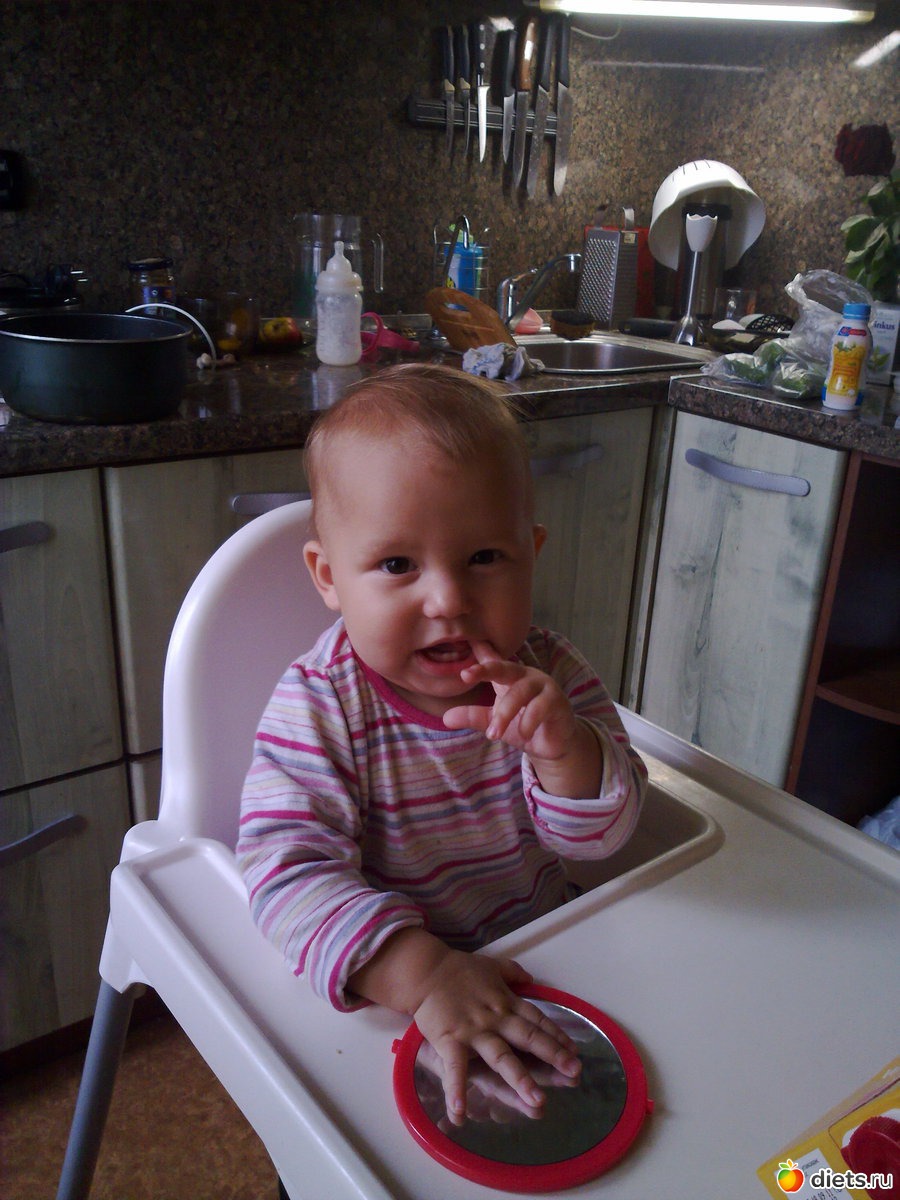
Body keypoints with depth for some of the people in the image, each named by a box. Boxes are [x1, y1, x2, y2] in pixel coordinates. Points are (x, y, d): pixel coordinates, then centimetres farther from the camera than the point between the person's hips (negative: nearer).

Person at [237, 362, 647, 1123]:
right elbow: (289, 871, -27)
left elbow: (601, 833, -9)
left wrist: (564, 751, -32)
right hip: (381, 997, -3)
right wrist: (421, 973, -41)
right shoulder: (319, 708, -19)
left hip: (536, 952, 4)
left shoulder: (545, 674, -9)